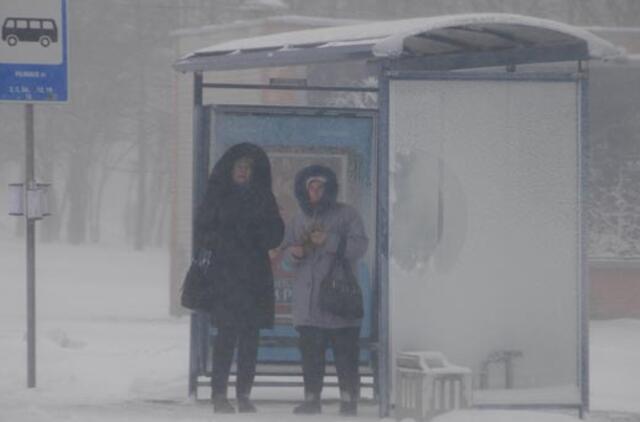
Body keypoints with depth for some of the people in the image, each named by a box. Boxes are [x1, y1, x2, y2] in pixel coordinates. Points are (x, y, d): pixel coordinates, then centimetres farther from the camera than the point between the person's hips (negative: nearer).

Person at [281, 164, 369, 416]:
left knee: (345, 352, -6)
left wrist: (329, 241, -18)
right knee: (310, 352, 3)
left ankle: (348, 398, -3)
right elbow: (286, 252, 21)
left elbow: (359, 246, -8)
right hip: (307, 298, 4)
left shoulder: (346, 215, 3)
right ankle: (312, 398, 8)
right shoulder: (300, 219, 18)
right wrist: (293, 253, -3)